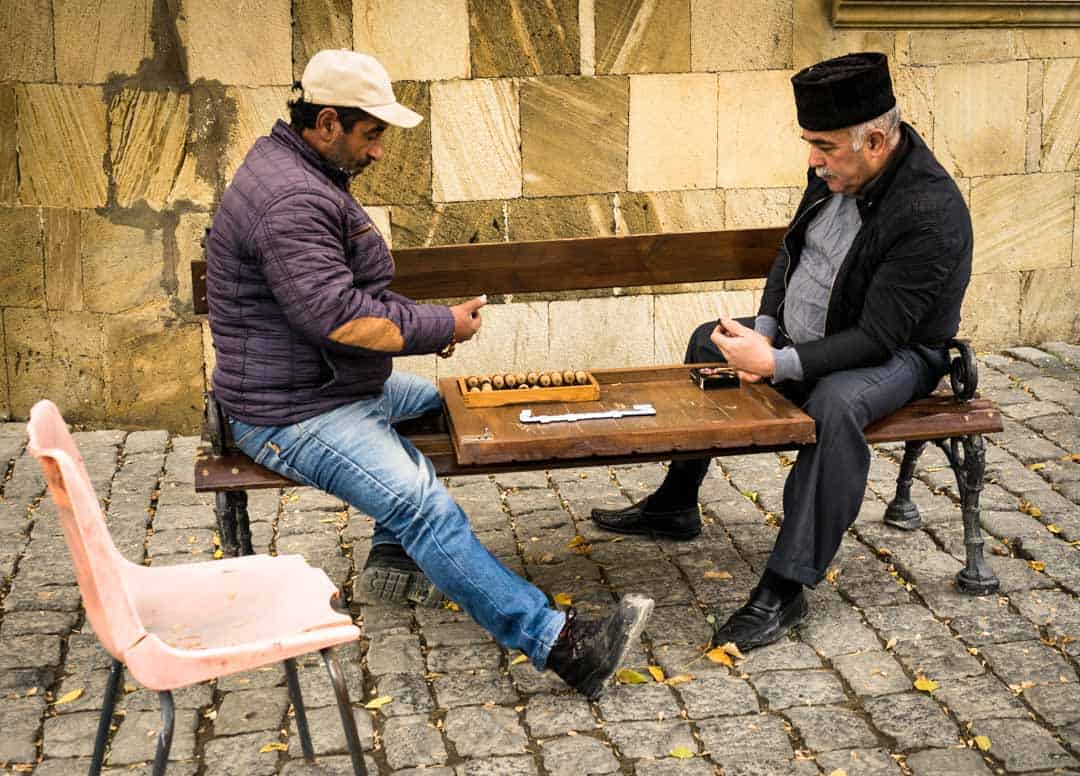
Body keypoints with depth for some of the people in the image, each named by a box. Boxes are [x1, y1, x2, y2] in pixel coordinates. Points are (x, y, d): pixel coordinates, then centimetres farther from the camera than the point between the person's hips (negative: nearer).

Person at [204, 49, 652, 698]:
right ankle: (561, 644, -30)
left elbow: (349, 290, 23)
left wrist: (425, 324, 5)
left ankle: (390, 564, 18)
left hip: (338, 385, 11)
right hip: (292, 416, -11)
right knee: (426, 507, -24)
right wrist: (443, 327, -16)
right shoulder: (291, 200, -22)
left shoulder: (303, 175, 14)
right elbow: (337, 317, -29)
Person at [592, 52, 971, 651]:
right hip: (805, 334, 9)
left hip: (898, 354, -9)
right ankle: (675, 506, 28)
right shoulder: (835, 170, -6)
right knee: (711, 340, 15)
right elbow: (790, 253, 9)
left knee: (835, 404, -39)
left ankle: (785, 589, -31)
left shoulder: (931, 213, -31)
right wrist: (763, 333, -5)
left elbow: (878, 337, -32)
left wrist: (776, 365, -35)